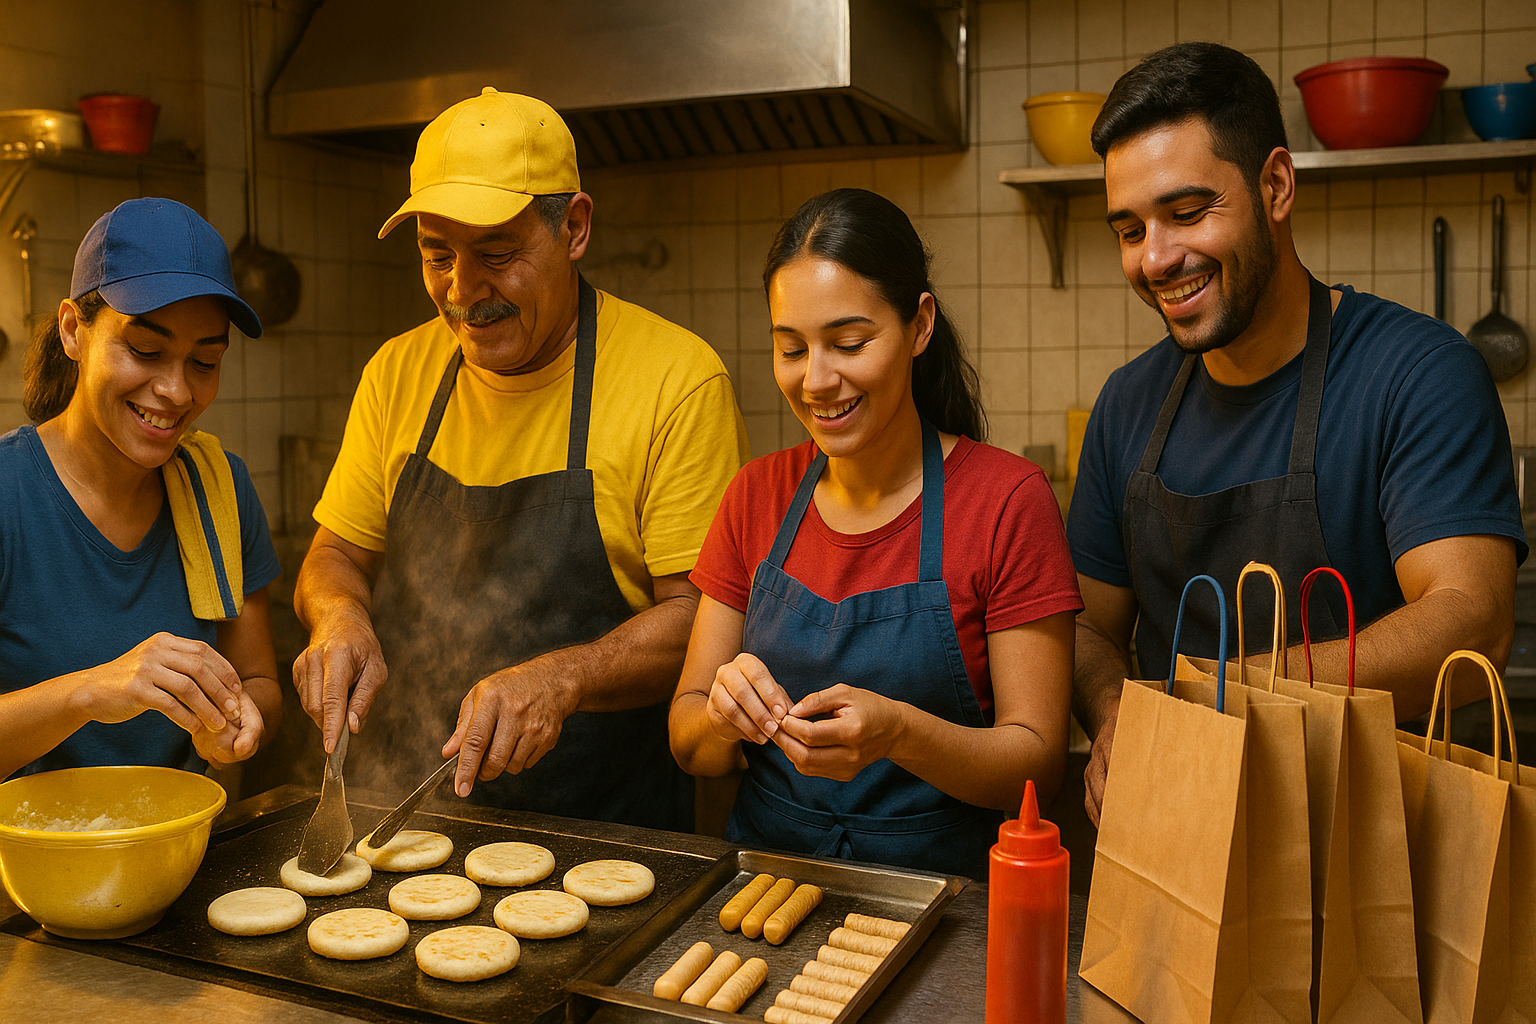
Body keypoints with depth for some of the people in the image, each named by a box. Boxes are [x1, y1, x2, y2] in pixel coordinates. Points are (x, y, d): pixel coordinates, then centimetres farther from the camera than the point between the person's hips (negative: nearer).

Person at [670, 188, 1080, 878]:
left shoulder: (1008, 499, -8)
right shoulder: (756, 495, 4)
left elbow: (1038, 762, -8)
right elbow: (689, 745, 5)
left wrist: (898, 732, -26)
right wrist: (724, 716, -17)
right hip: (766, 871, 3)